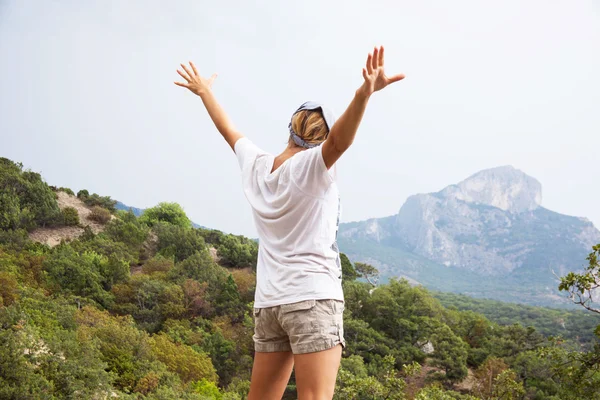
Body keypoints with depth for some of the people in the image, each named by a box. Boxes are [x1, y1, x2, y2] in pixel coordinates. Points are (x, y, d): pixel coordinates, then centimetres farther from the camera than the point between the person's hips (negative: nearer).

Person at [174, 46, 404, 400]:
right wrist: (366, 92, -43)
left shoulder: (256, 165, 10)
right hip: (313, 298, -7)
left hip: (268, 303, 7)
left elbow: (228, 130, 26)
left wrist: (205, 92, 42)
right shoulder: (311, 166, -8)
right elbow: (339, 141, -28)